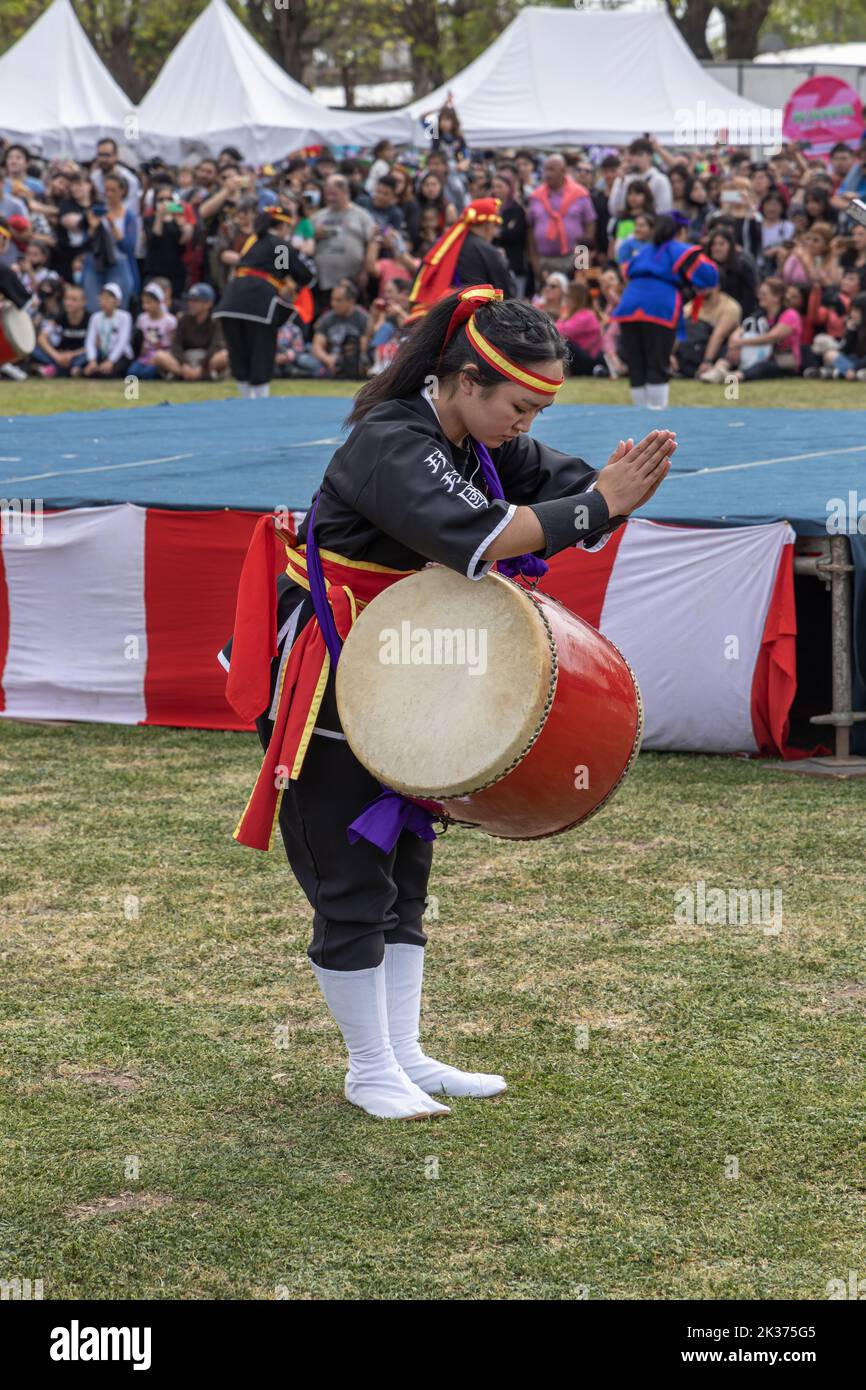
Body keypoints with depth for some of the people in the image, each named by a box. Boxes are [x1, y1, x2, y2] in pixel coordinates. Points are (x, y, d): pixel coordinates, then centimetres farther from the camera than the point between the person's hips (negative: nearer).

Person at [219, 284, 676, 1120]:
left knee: (404, 868, 13)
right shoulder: (388, 443, -25)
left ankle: (405, 1057, 22)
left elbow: (567, 482, -1)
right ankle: (370, 1071, 10)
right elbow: (468, 535, -39)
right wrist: (596, 507, -35)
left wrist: (612, 491, -24)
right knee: (351, 884, -1)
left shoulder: (480, 440, 2)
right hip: (325, 689, -9)